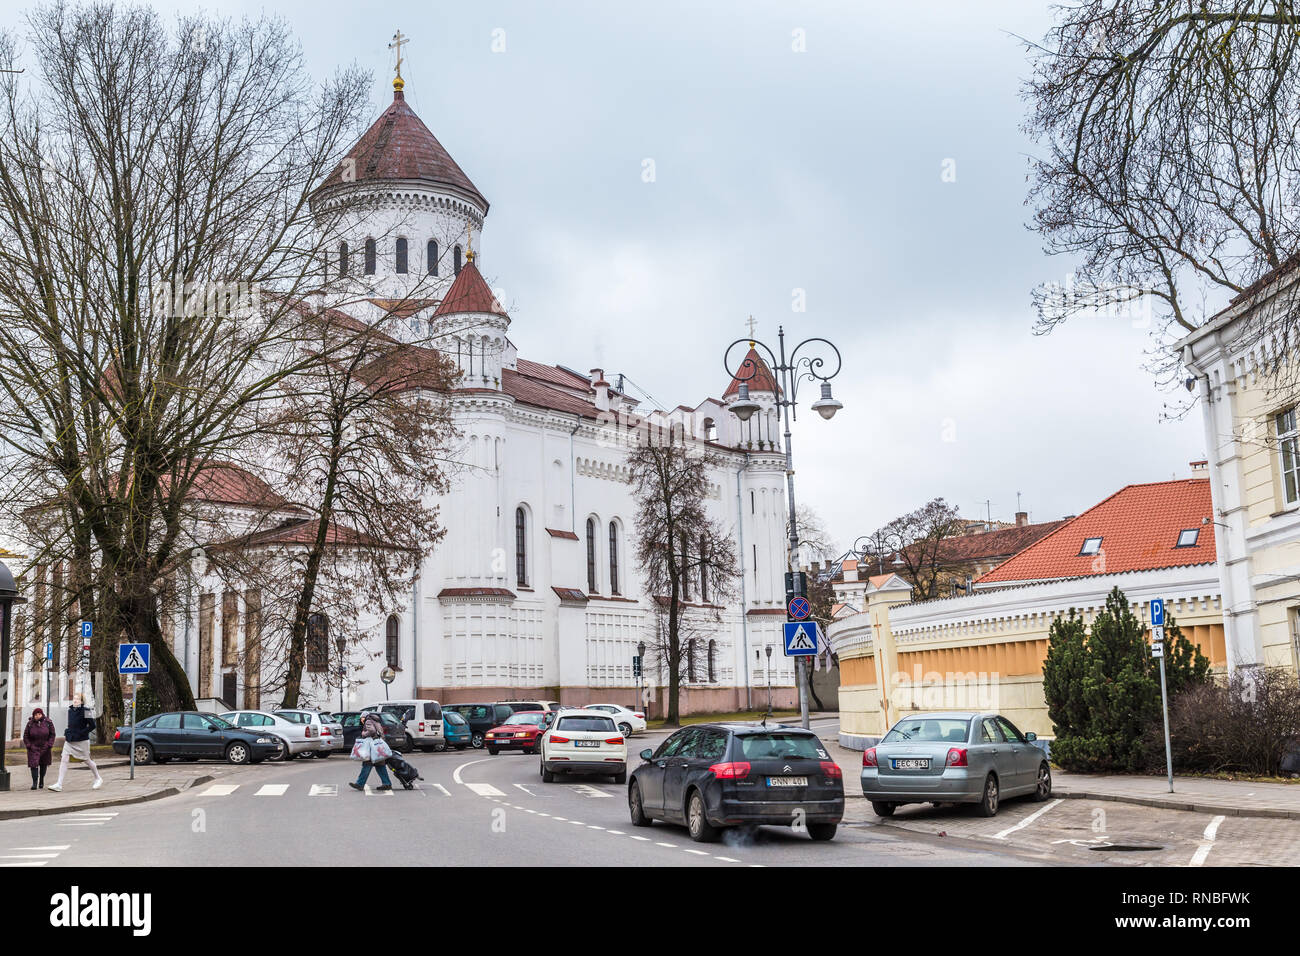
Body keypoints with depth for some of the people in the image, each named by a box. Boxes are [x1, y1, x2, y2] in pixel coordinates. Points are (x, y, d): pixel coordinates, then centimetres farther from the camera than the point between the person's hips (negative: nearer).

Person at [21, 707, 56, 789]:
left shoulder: (48, 722, -5)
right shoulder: (30, 724, -5)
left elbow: (52, 734, 0)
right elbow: (25, 736, 3)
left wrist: (49, 745, -8)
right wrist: (28, 746, -7)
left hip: (45, 748, 1)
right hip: (33, 748, -1)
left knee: (43, 764, 12)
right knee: (34, 764, -13)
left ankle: (41, 780, 31)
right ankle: (34, 783, -12)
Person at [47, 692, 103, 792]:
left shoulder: (85, 711, -12)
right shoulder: (70, 711, 7)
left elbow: (92, 725, -13)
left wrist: (81, 733, -17)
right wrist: (66, 733, 9)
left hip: (81, 741, -6)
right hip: (69, 740, 6)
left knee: (87, 760, 7)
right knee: (63, 759, -8)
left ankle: (98, 779, 27)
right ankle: (59, 784, -8)